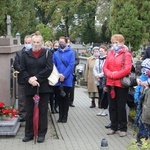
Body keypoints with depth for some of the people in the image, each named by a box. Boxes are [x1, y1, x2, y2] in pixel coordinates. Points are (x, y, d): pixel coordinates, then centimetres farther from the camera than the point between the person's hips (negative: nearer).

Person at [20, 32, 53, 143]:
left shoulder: (47, 53, 2)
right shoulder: (26, 54, 7)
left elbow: (49, 68, -9)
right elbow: (23, 70, 3)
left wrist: (36, 78, -15)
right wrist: (29, 79, -14)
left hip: (43, 86, -2)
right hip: (30, 87, 2)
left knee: (43, 110, 4)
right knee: (30, 111, 7)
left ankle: (42, 134, 11)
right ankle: (29, 134, 16)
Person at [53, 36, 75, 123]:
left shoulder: (71, 53, -1)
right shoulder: (56, 54, 8)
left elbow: (71, 65, -10)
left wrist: (64, 75, -17)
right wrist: (58, 75, -13)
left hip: (67, 80, -2)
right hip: (57, 80, 3)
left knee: (66, 98, 4)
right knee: (59, 98, 7)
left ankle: (64, 116, 12)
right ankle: (60, 116, 17)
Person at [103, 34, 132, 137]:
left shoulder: (126, 54, -7)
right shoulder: (110, 53, 11)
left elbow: (127, 69, -18)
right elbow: (105, 67, 7)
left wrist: (115, 75, -17)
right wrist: (110, 74, -12)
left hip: (121, 84, -6)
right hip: (111, 83, 6)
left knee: (121, 107, 0)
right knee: (112, 106, 11)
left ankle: (123, 128, 10)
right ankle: (114, 127, 21)